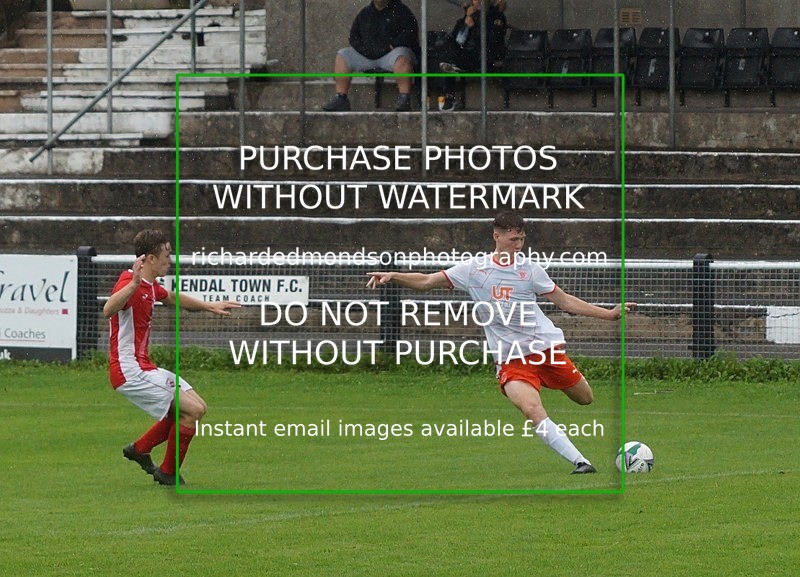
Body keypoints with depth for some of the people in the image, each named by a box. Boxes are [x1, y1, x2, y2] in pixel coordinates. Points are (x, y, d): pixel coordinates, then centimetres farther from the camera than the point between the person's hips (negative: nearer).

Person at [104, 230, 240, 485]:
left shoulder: (150, 286, 13)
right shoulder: (129, 281, -19)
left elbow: (171, 298, 37)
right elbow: (108, 310, -40)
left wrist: (209, 306, 41)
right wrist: (134, 283, -53)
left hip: (144, 367, 10)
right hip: (130, 371, -10)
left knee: (197, 406, 13)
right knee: (192, 410, -14)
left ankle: (140, 448, 21)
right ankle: (168, 472, 2)